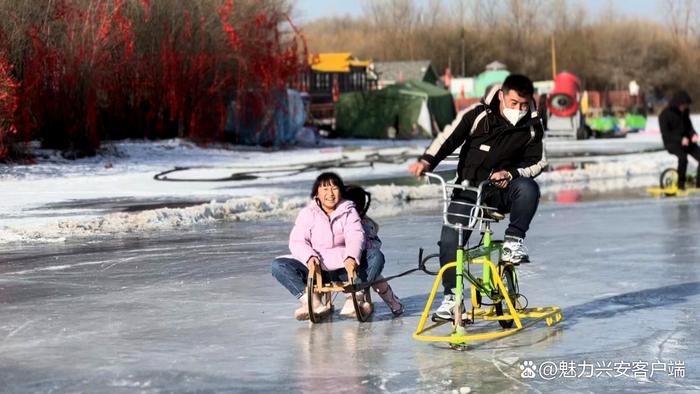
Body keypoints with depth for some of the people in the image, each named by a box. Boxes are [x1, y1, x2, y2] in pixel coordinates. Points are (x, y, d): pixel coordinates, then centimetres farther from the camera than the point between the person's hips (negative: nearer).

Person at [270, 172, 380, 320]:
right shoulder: (308, 213, 6)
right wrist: (309, 257, -26)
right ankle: (313, 302, -35)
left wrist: (351, 257, -32)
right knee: (278, 265, -22)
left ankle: (354, 299, -33)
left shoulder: (348, 212, 7)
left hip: (343, 269, 0)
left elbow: (356, 236, -10)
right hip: (315, 269, 0)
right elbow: (297, 241, -4)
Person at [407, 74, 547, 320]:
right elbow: (449, 137, -10)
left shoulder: (532, 126, -3)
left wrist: (511, 174, -18)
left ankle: (513, 240, -18)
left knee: (528, 188, -34)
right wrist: (427, 161, -25)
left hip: (503, 189, 1)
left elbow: (537, 162, 0)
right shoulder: (477, 114, -9)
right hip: (469, 188, -1)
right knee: (449, 241, -14)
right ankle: (451, 296, 0)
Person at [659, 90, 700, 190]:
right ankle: (681, 183, -18)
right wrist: (680, 139, -25)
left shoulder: (684, 112, 5)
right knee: (683, 156, -35)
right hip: (672, 143, -6)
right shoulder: (665, 114, -12)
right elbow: (665, 133, -14)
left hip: (685, 141, 6)